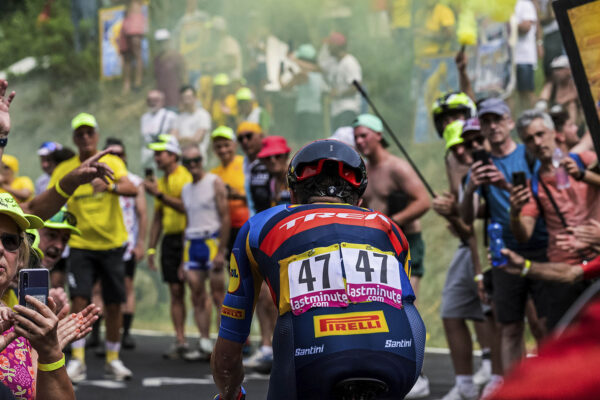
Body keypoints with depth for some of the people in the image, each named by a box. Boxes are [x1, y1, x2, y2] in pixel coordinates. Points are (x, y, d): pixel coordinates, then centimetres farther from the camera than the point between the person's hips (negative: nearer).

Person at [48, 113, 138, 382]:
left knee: (113, 305, 4)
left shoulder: (112, 163, -2)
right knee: (79, 301, -12)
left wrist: (109, 186, -41)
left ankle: (113, 360, 19)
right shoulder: (64, 170, 0)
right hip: (81, 246, 0)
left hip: (112, 245, 0)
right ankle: (77, 360, -6)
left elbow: (132, 189, -19)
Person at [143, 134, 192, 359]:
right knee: (175, 292, 5)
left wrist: (159, 194, -19)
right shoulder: (161, 182, 18)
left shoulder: (185, 177, -6)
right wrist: (151, 248, 19)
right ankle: (180, 341, 6)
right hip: (169, 238, 7)